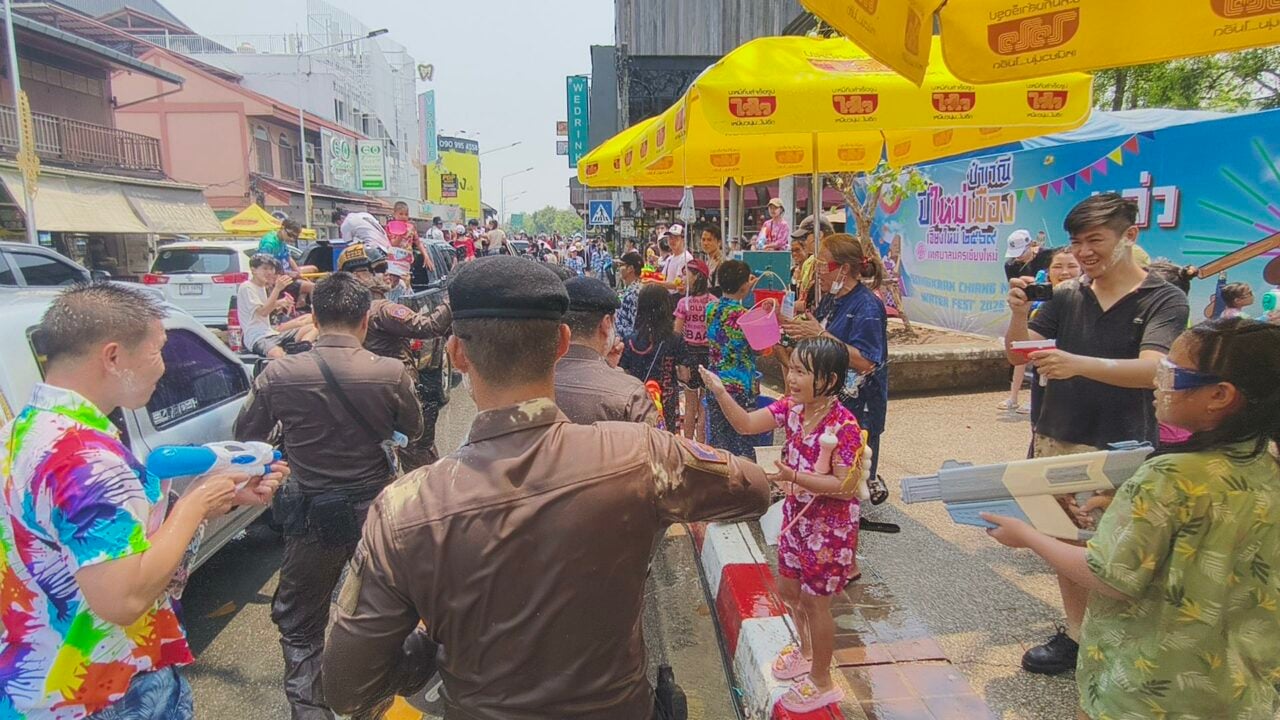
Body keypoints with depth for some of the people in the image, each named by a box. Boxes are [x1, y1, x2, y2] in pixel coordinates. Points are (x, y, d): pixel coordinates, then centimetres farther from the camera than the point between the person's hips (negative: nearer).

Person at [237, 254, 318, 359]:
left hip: (272, 332, 9)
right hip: (256, 338, -9)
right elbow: (263, 312, -17)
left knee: (312, 327, -6)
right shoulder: (246, 287, -6)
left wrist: (279, 303, 2)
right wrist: (277, 288, -21)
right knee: (277, 353, -44)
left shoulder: (263, 287, 20)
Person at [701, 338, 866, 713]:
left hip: (830, 525, -7)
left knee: (815, 601, 8)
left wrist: (795, 477, -33)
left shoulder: (843, 425, -27)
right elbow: (746, 424, -8)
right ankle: (806, 650, 50)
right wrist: (720, 393, -22)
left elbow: (846, 485, -25)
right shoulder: (790, 407, -6)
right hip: (797, 514, 7)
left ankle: (822, 682, 31)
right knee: (788, 589, 22)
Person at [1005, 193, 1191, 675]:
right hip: (1056, 441, 4)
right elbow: (1018, 353, 3)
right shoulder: (1067, 296, 6)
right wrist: (1018, 314, -17)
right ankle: (1076, 635, 24)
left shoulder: (1164, 300, -6)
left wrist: (1079, 364, -39)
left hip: (1121, 453, -4)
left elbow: (1152, 369, -22)